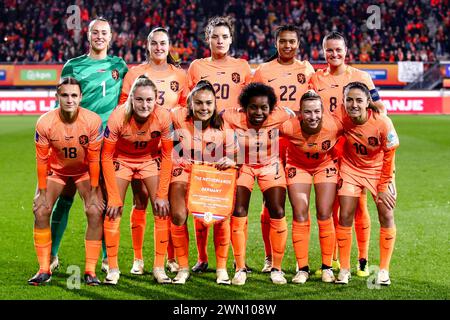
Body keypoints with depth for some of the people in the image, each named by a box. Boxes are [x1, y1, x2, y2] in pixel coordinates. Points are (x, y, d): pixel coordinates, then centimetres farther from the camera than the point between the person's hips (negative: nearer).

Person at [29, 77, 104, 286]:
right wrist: (42, 193, -11)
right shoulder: (44, 123, -25)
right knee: (41, 211, -11)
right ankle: (44, 270, 1)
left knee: (95, 212, -17)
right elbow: (42, 160, -14)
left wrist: (93, 192, -15)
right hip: (55, 170, 1)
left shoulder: (93, 121, -27)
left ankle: (90, 271, -7)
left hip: (84, 171, -1)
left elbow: (94, 159, -18)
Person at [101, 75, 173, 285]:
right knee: (112, 211, -11)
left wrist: (162, 194, -17)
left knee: (162, 209, -10)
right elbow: (106, 157, -22)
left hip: (150, 159, 1)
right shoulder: (118, 116, -31)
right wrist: (114, 196, -23)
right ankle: (113, 269, 0)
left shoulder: (163, 117, -27)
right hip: (121, 159, -1)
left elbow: (167, 156, -15)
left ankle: (159, 267, 1)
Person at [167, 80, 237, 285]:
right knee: (178, 216, -14)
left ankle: (221, 269, 5)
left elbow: (233, 157, -9)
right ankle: (183, 268, 6)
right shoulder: (178, 117, -17)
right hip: (184, 170, 0)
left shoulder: (223, 126, -15)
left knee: (221, 217, -15)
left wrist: (230, 162, -31)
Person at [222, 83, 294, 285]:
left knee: (278, 214, -6)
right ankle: (240, 269, 7)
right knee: (238, 214, -8)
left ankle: (276, 268, 10)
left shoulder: (279, 116, -26)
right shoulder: (233, 118, -28)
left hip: (271, 165, 1)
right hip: (242, 166, 0)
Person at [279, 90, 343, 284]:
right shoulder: (289, 127, -34)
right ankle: (302, 269, 7)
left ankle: (327, 267, 10)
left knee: (325, 216, -4)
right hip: (298, 166, 0)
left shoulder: (334, 125, -32)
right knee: (300, 216, -5)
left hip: (325, 165, 0)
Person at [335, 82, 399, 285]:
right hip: (351, 168, 1)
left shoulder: (382, 123, -27)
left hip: (379, 169, -1)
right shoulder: (341, 120, -22)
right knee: (345, 216, -5)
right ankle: (344, 270, 6)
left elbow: (389, 156, -14)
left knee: (386, 216, -6)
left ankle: (384, 270, 6)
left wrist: (384, 186, -9)